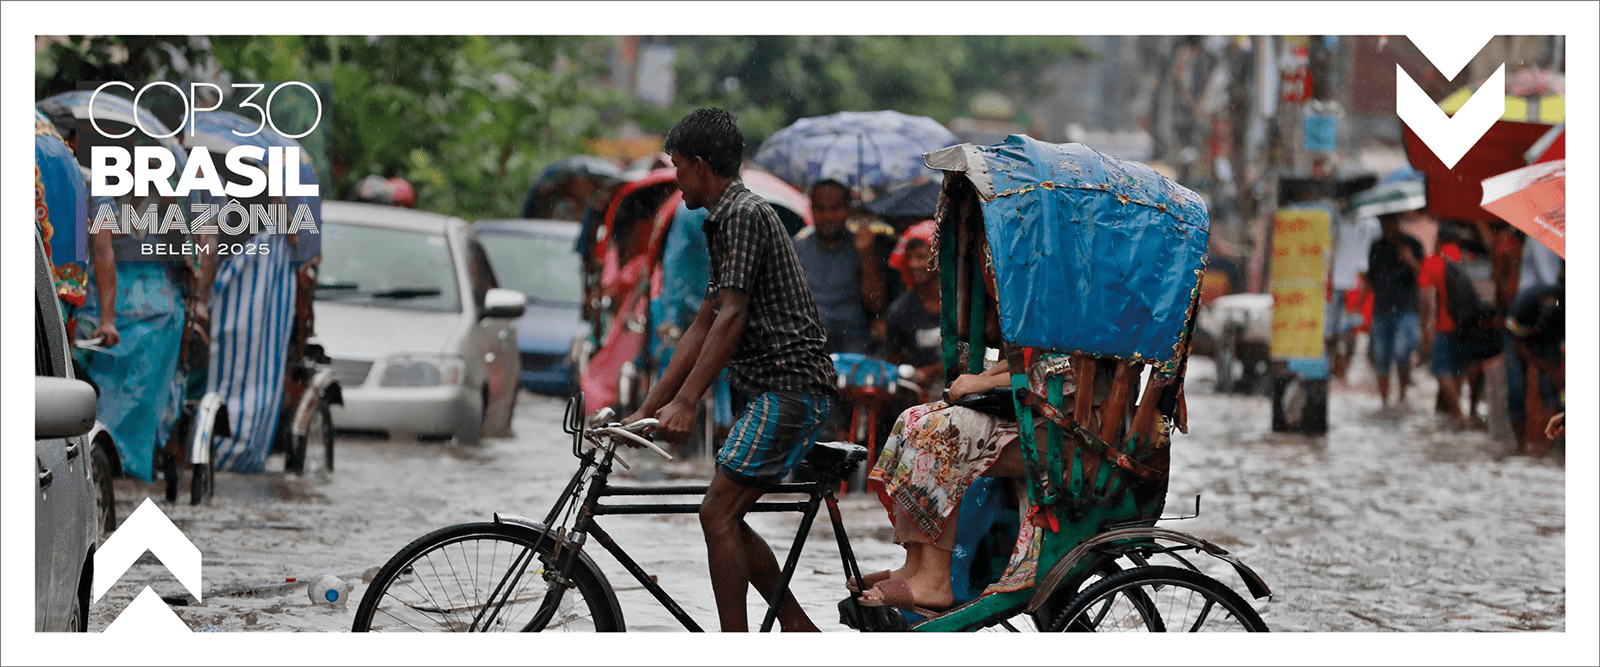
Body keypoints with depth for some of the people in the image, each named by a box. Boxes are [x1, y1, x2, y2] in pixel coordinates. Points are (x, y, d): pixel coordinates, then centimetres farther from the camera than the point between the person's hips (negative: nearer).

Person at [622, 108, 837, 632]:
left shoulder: (744, 214, -11)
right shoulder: (726, 221, 21)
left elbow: (731, 318, -20)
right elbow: (703, 328, 21)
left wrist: (685, 404, -25)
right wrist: (646, 410, 19)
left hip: (788, 388, -10)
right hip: (768, 391, 10)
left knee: (718, 513, -13)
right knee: (725, 519, 11)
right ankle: (801, 633, 17)